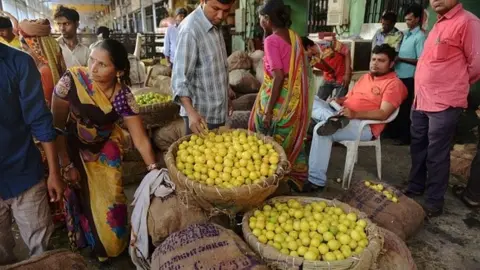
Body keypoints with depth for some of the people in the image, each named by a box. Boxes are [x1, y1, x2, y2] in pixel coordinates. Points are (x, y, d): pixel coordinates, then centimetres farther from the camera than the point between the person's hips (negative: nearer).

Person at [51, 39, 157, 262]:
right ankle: (85, 244, 41)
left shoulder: (123, 96, -24)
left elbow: (140, 139, -21)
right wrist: (67, 164, -14)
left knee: (108, 199, 8)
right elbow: (57, 125, -17)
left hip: (105, 150, 1)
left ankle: (113, 246, 37)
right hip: (71, 149, -1)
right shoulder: (71, 80, -28)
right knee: (80, 199, 12)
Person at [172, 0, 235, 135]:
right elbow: (180, 78, -24)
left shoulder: (216, 26, 7)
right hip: (201, 113, -8)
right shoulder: (190, 29, -20)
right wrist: (191, 112, -36)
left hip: (217, 110, 8)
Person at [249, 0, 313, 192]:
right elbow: (300, 70, 10)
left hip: (279, 100, -8)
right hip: (295, 99, 8)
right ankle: (295, 179, 32)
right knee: (292, 140, 19)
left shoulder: (271, 41, -16)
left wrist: (268, 110, -20)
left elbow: (278, 76, -22)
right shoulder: (294, 37, 6)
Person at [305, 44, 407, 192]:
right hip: (342, 114, 8)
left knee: (321, 130, -33)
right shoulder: (365, 77, 22)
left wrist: (354, 114, -28)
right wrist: (338, 101, 1)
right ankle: (334, 118, -34)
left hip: (364, 126, -8)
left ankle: (316, 181, -28)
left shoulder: (394, 83, -4)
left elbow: (383, 114, -16)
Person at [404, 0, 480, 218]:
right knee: (418, 149, 18)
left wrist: (456, 86, 4)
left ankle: (434, 203, 16)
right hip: (421, 101, 8)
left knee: (436, 156, 2)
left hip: (443, 104, -8)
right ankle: (415, 189, 35)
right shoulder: (439, 24, 16)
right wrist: (422, 91, 14)